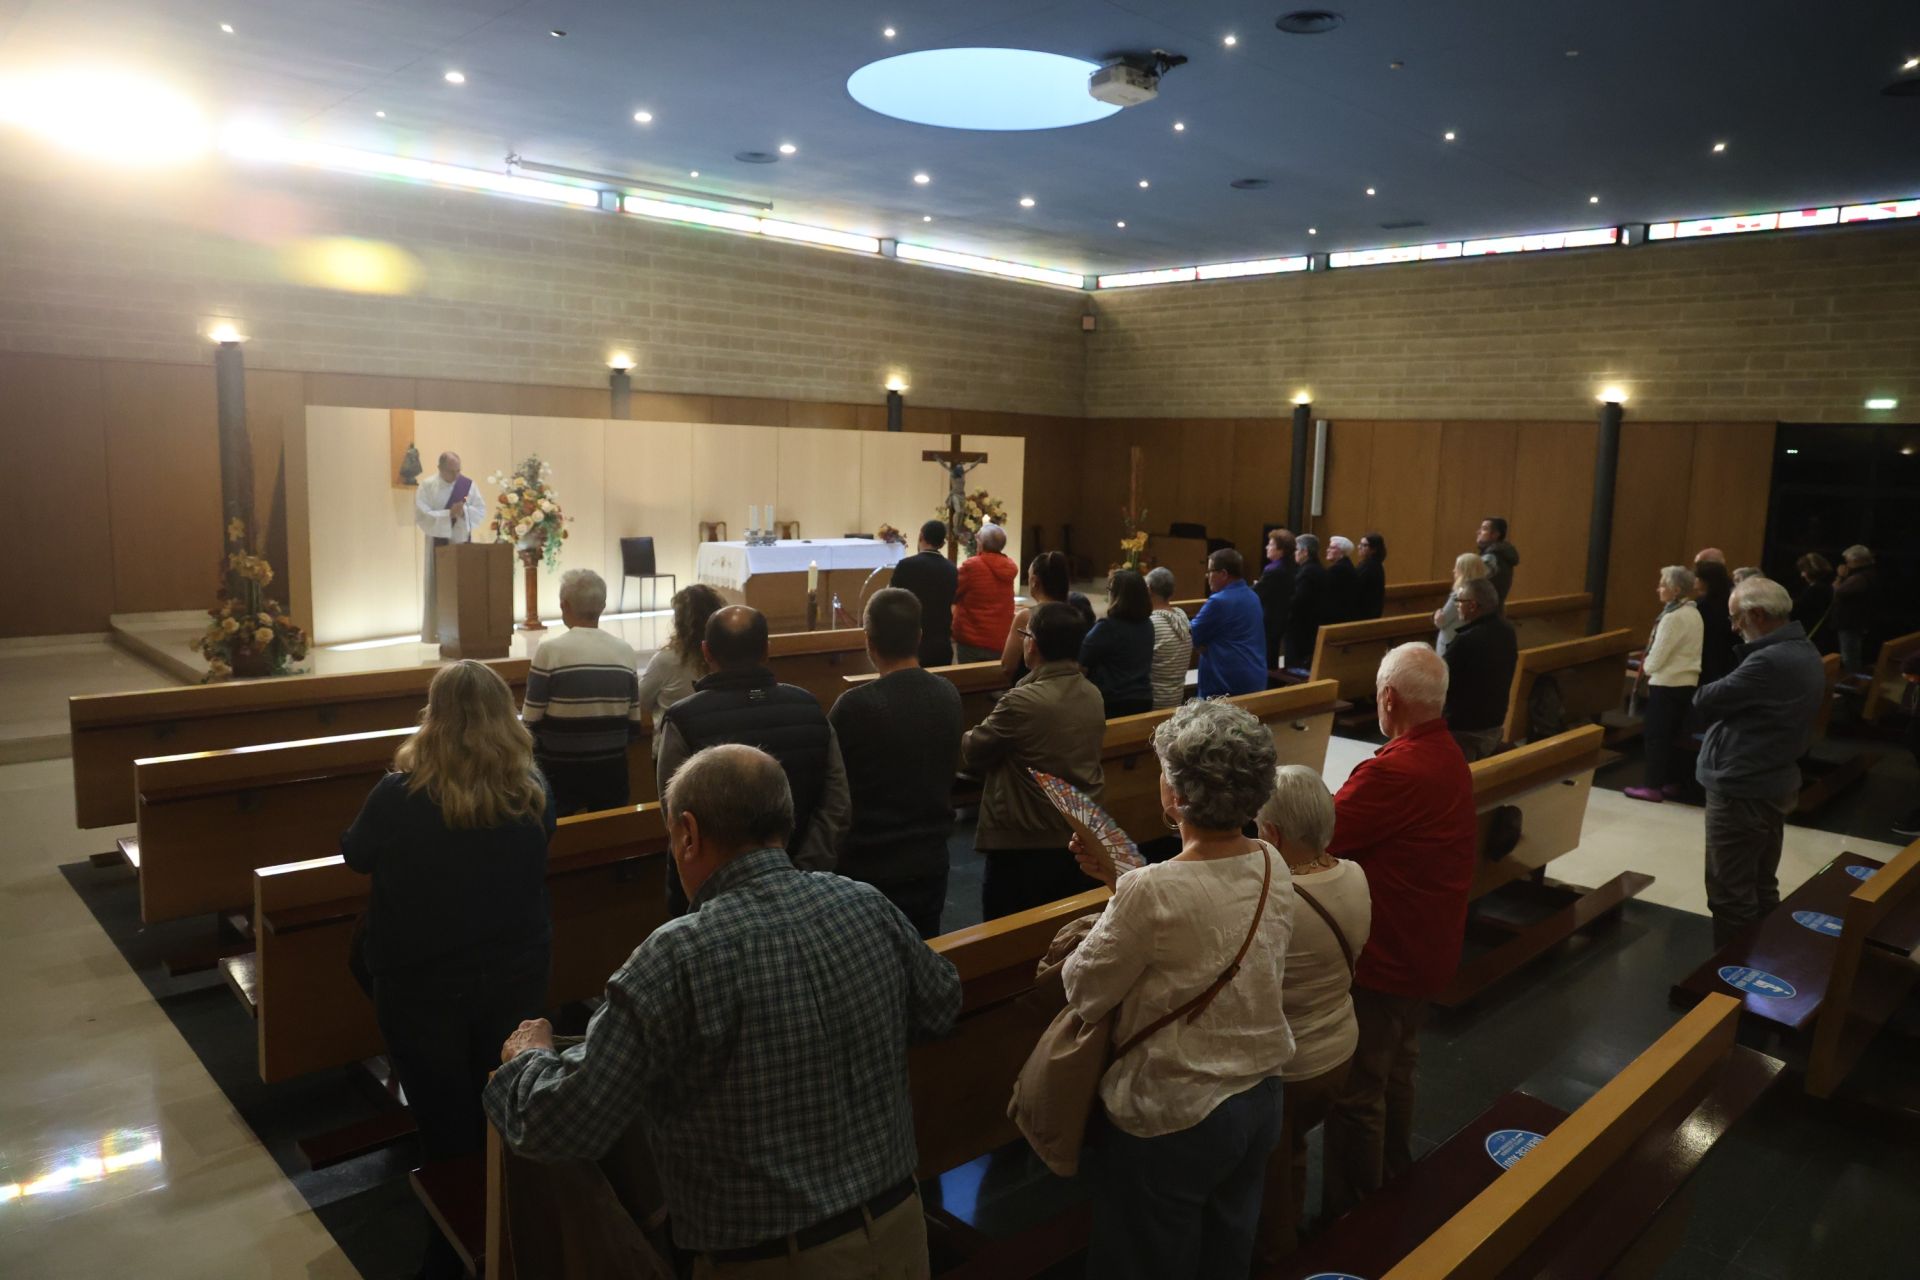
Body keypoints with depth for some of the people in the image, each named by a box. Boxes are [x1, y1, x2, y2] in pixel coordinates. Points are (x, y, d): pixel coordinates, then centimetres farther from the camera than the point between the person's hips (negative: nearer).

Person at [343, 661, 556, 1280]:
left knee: (447, 1131, 14)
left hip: (422, 990, -2)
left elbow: (355, 856, 1)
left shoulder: (399, 795, -19)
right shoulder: (534, 792, -11)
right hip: (517, 979, 2)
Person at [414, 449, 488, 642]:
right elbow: (422, 516, -12)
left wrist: (464, 511, -19)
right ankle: (437, 633, 3)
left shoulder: (468, 484, 4)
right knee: (439, 588, -2)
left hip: (463, 542, 3)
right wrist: (449, 513, -22)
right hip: (439, 544, -2)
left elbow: (481, 511, 1)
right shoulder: (427, 485, -4)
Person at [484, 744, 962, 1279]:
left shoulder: (678, 958, -22)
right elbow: (941, 1007, 10)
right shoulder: (869, 906, -7)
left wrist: (529, 1058, 3)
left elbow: (563, 1127, -17)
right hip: (900, 1224, 5)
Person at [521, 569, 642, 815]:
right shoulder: (626, 652, 0)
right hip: (611, 768, 3)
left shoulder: (550, 650, -11)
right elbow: (635, 724, 4)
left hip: (559, 769, -3)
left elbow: (531, 721, -9)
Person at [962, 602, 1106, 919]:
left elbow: (971, 753, -8)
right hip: (1082, 838, 7)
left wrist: (970, 735, 13)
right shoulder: (1093, 695, 0)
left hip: (1023, 843, -7)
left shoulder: (1021, 701, -22)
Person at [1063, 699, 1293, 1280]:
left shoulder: (1150, 893, -31)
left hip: (1175, 1119, -6)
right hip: (1262, 1099, 6)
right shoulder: (1272, 866, -10)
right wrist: (1124, 876, 3)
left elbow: (1084, 996, -17)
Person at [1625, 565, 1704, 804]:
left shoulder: (1673, 617, -19)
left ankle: (1653, 786, 3)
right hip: (1687, 681, 9)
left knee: (1655, 735, 0)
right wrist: (1650, 666, 11)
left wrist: (1646, 668, 2)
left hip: (1667, 683, -8)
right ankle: (1672, 783, 20)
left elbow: (1658, 655, -18)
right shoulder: (1694, 614, 9)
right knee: (1672, 734, 15)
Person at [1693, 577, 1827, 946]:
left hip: (1741, 791, -10)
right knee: (1761, 888, 19)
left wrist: (1707, 692, 1)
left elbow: (1704, 700, -19)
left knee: (1731, 897, 1)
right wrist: (1725, 694, -4)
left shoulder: (1770, 661, -25)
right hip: (1773, 785, 10)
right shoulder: (1805, 653, 9)